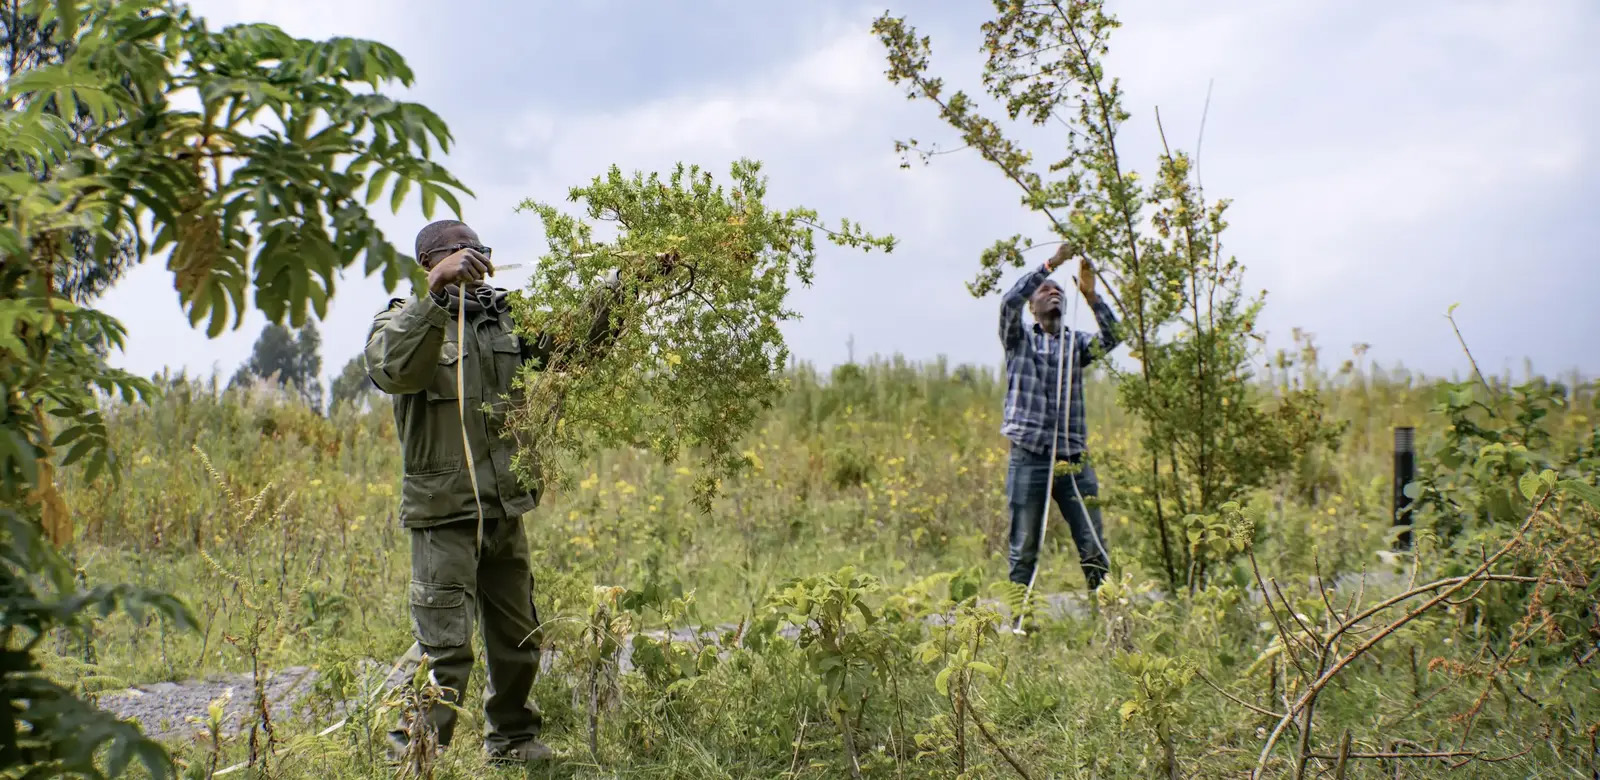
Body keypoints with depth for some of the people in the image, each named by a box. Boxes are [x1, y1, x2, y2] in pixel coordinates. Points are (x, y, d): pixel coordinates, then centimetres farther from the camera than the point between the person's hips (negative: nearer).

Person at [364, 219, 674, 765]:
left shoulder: (508, 318, 11)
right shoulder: (404, 319, -5)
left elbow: (576, 336, 7)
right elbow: (393, 369, -27)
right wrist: (437, 291, -35)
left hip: (506, 509, 6)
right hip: (444, 510, -6)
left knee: (517, 637, 17)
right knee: (444, 644, -10)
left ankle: (512, 740, 35)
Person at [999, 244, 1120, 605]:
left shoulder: (1076, 342, 15)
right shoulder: (1019, 340, 9)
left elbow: (1112, 338, -4)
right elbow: (1009, 301, -10)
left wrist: (1090, 294, -14)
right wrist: (1052, 263, -13)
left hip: (1074, 459, 2)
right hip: (1029, 459, -2)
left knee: (1094, 548, 1)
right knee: (1024, 551, 2)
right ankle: (1021, 621, 10)